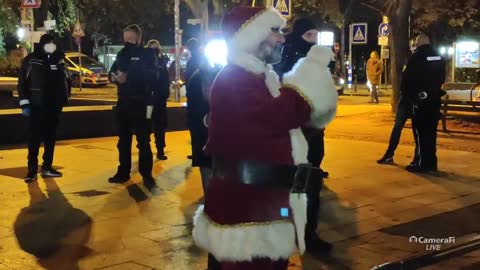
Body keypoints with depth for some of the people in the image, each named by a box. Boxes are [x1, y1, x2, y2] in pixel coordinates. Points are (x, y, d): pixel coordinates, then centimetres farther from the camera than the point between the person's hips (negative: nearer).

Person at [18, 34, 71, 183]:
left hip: (55, 105, 4)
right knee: (35, 138, -4)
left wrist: (65, 97, 6)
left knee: (51, 137, 10)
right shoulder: (30, 60, -4)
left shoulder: (59, 59, 8)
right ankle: (32, 169, 0)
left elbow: (66, 80, 16)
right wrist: (24, 103, -9)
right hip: (37, 105, -4)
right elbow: (22, 83, -4)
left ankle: (47, 167, 19)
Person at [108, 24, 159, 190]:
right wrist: (114, 77, -12)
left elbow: (152, 77, -16)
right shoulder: (122, 54, 14)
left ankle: (147, 176, 0)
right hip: (123, 102, 6)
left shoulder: (147, 54, -3)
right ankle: (123, 172, 22)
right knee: (123, 140, 12)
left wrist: (128, 78, -24)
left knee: (143, 141, -4)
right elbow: (113, 72, 12)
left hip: (141, 103, -6)